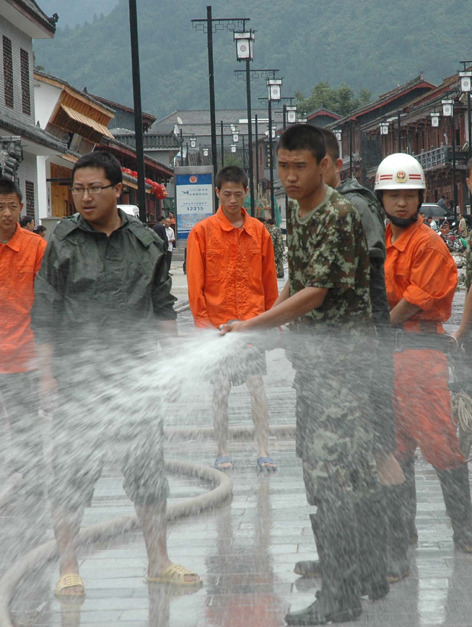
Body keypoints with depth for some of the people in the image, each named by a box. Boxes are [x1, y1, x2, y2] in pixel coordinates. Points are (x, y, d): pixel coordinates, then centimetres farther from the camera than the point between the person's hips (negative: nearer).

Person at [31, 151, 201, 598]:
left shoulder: (146, 242, 6)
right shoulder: (62, 241, 0)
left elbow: (162, 305, 14)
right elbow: (45, 310, 1)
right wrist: (47, 371, -3)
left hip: (134, 371, 2)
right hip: (77, 373, -2)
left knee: (148, 465, 6)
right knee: (72, 467, -1)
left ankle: (158, 561, 18)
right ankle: (68, 569, 10)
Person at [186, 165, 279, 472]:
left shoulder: (259, 231, 7)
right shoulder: (202, 231, -1)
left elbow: (269, 279, 12)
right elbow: (195, 281, -1)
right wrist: (201, 318, -7)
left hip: (252, 320, 1)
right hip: (217, 321, -1)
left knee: (257, 386, -2)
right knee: (220, 389, 3)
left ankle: (263, 451, 6)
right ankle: (223, 452, 14)